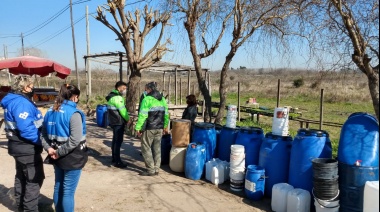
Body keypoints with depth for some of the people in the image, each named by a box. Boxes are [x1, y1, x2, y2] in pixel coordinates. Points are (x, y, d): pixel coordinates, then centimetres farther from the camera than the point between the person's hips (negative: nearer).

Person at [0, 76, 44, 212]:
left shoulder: (12, 101, 10)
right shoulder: (21, 103, -22)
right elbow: (26, 128, -29)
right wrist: (41, 140, -20)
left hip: (19, 146, 11)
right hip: (27, 148, -11)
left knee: (21, 177, 21)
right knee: (34, 179, 0)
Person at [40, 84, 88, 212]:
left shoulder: (51, 112, 7)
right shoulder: (73, 113, -18)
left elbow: (43, 135, 11)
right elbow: (75, 140, -27)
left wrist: (49, 148, -1)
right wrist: (60, 152, -18)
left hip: (57, 157, 8)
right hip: (72, 158, -8)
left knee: (58, 187, 21)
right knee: (68, 191, 2)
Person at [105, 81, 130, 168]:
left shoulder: (113, 96, 14)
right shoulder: (117, 97, -18)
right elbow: (123, 110, -18)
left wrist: (125, 119, 6)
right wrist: (128, 119, -2)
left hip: (114, 121, 11)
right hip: (118, 123, -11)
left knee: (115, 140, 18)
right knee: (118, 141, -6)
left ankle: (114, 158, 29)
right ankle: (117, 161, -1)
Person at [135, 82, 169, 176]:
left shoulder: (147, 99, -12)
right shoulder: (162, 99, 11)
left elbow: (142, 115, -16)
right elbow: (166, 114, 15)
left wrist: (138, 128, -11)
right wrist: (165, 126, 24)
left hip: (149, 128, -7)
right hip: (159, 128, 7)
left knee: (146, 148, 3)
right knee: (157, 149, 12)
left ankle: (151, 170, 3)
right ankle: (156, 169, 17)